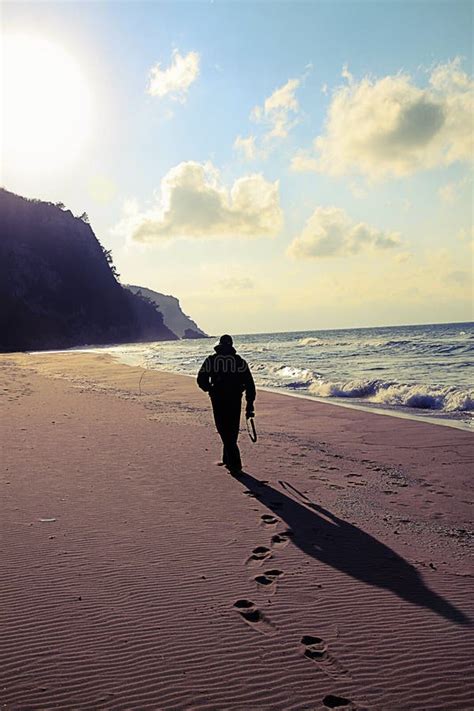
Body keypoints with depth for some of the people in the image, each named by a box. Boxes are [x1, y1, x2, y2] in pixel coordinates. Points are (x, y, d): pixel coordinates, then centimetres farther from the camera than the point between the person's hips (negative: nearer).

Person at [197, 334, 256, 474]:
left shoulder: (211, 359, 4)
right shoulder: (240, 361, 6)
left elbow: (201, 380, -1)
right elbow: (249, 384, 3)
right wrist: (250, 405, 7)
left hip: (218, 400, -2)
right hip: (235, 400, 2)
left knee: (224, 431, 3)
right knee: (232, 431, 17)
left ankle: (235, 464, -5)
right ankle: (228, 459, 29)